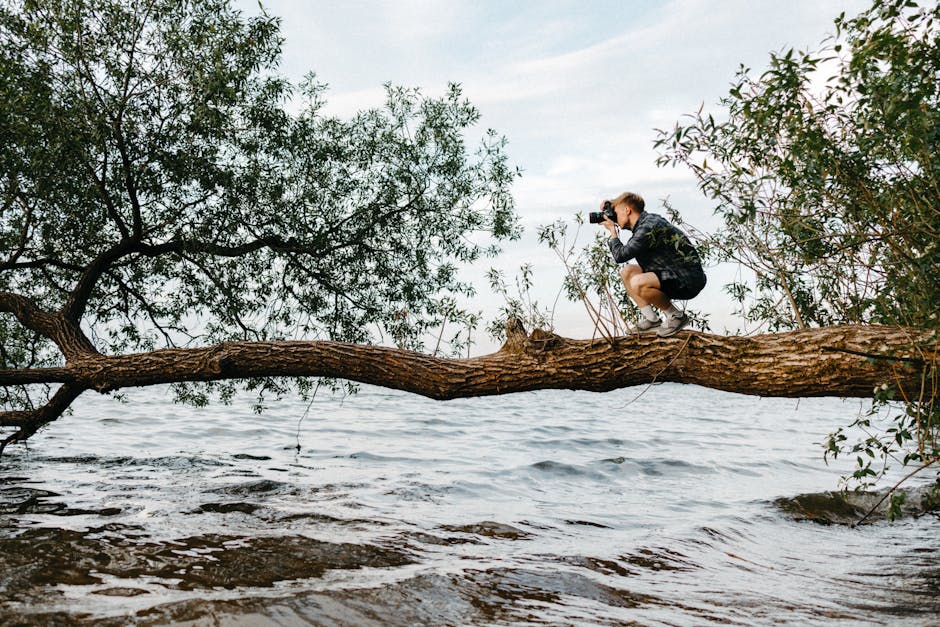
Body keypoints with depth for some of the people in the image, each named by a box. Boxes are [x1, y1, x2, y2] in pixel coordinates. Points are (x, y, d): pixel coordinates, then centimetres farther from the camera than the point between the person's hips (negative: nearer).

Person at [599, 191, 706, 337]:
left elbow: (620, 256, -22)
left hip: (689, 281, -10)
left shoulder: (648, 228, -21)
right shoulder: (646, 219, 8)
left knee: (638, 283, -29)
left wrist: (613, 231, -5)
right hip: (674, 274, 10)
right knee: (627, 272, 9)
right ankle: (651, 319, 9)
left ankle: (677, 316, -7)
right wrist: (613, 204, 15)